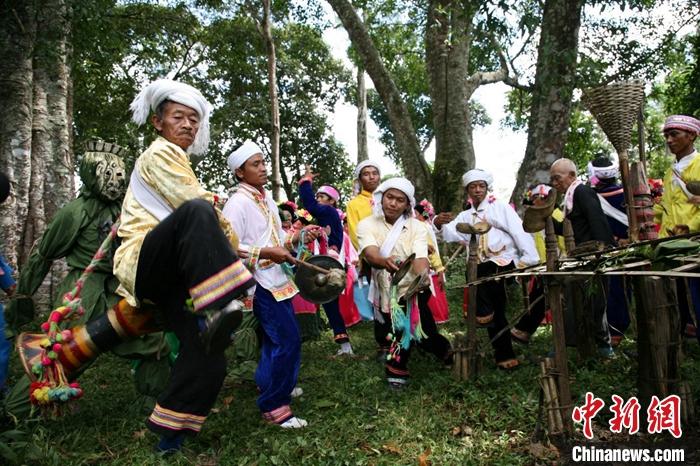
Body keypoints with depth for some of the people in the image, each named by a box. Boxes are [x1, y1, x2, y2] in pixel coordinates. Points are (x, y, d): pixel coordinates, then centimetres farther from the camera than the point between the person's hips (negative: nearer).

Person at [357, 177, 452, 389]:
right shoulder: (366, 225, -10)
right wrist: (384, 262, -52)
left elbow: (420, 258, -23)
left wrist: (422, 277, -46)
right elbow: (371, 253, -28)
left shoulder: (417, 227, -9)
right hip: (384, 291, 2)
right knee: (384, 338, 10)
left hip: (412, 289, -2)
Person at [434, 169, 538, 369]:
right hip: (485, 268, 5)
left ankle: (483, 313, -11)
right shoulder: (465, 216, 15)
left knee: (474, 272, -31)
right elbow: (449, 233, -1)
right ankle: (505, 356, 18)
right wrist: (439, 224, -23)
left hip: (507, 262, -5)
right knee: (496, 314, 8)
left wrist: (529, 259, -15)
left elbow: (520, 232, -5)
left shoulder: (500, 208, 3)